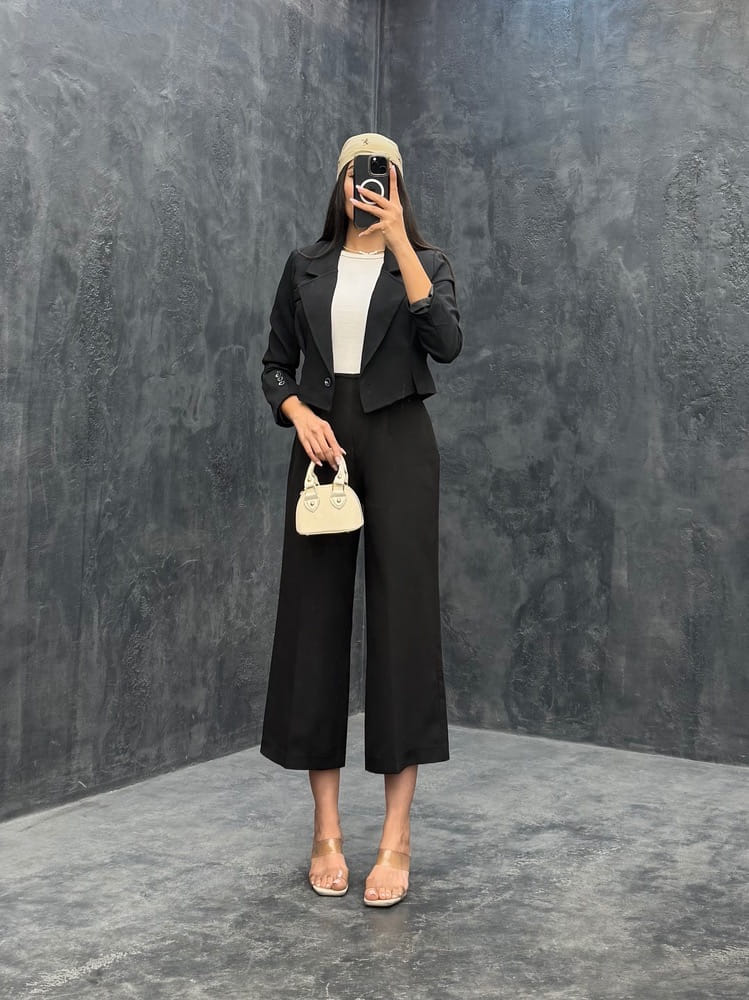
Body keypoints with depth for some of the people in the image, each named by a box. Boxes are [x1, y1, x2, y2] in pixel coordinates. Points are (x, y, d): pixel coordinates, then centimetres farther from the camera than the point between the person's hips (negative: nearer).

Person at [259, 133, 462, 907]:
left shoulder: (424, 261, 5)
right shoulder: (305, 266, 12)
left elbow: (446, 344, -14)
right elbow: (276, 364, 13)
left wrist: (399, 241, -18)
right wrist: (300, 415, -7)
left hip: (398, 443, -2)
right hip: (322, 443, 3)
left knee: (402, 618, -7)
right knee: (314, 619, 0)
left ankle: (396, 837, 0)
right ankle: (326, 829, 11)